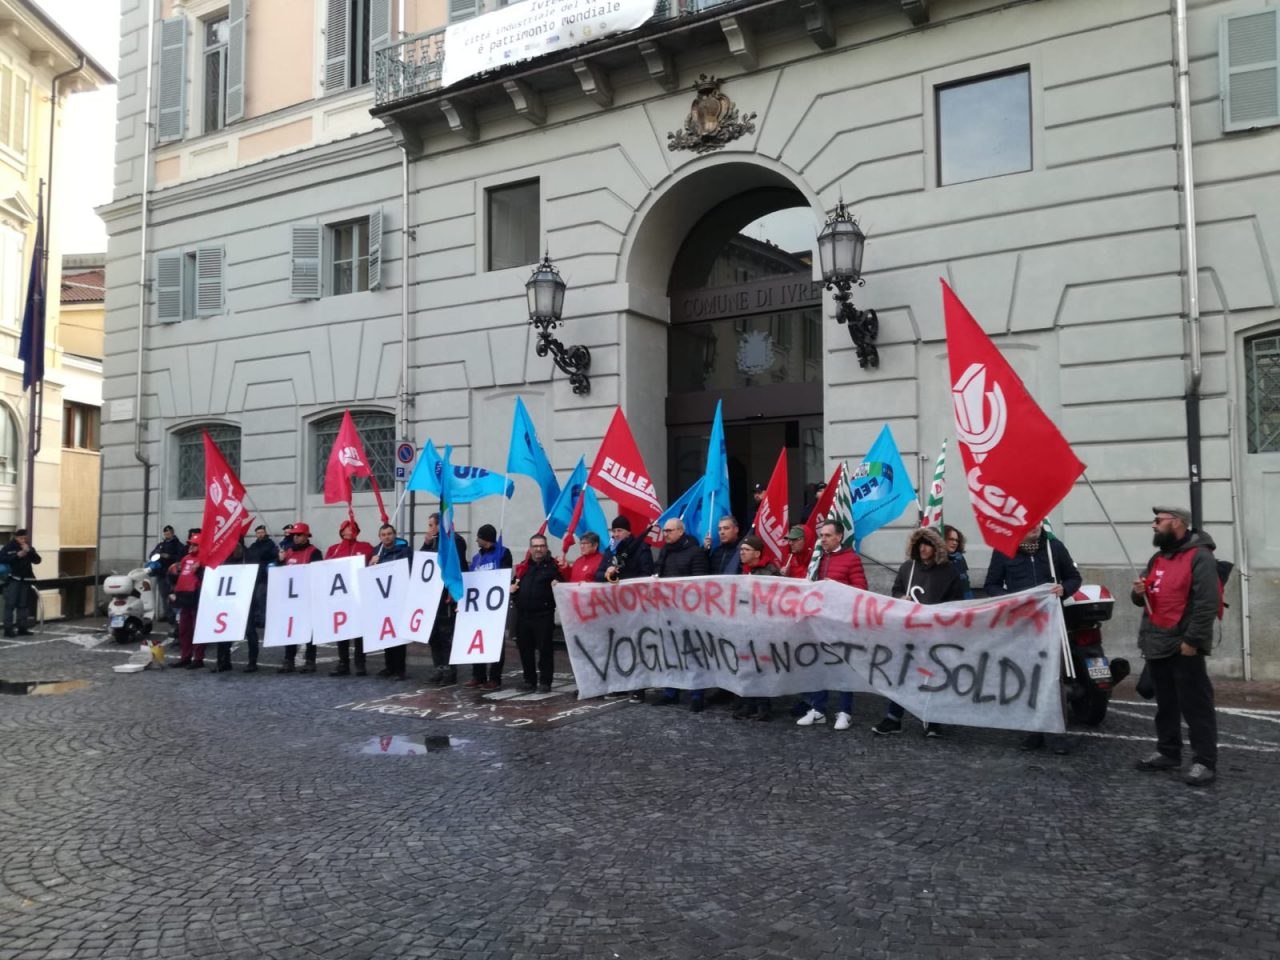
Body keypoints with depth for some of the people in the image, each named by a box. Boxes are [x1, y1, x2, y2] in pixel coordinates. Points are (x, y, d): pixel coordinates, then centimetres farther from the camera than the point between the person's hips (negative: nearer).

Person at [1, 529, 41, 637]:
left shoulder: (29, 547, 11)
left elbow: (37, 560, 3)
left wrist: (29, 551, -11)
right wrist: (17, 555, -19)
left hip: (25, 579, 4)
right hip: (12, 579, -4)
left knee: (23, 604, 6)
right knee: (10, 604, -7)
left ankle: (22, 628, 12)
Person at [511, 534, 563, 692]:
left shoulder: (553, 566, -1)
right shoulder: (523, 566, 15)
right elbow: (515, 584, 26)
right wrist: (512, 588, 5)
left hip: (543, 615, -5)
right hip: (523, 614, 5)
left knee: (545, 649, 0)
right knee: (525, 649, 11)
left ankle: (545, 681, 9)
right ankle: (529, 680, 22)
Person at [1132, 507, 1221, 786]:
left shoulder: (1200, 557, -10)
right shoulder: (1157, 558, 17)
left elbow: (1208, 603, -17)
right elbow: (1145, 601, 26)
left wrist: (1192, 640, -21)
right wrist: (1139, 592, 2)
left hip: (1184, 647, -8)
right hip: (1156, 645, 9)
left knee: (1196, 706, -4)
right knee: (1165, 705, 16)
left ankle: (1205, 762, 1)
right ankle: (1168, 753, 25)